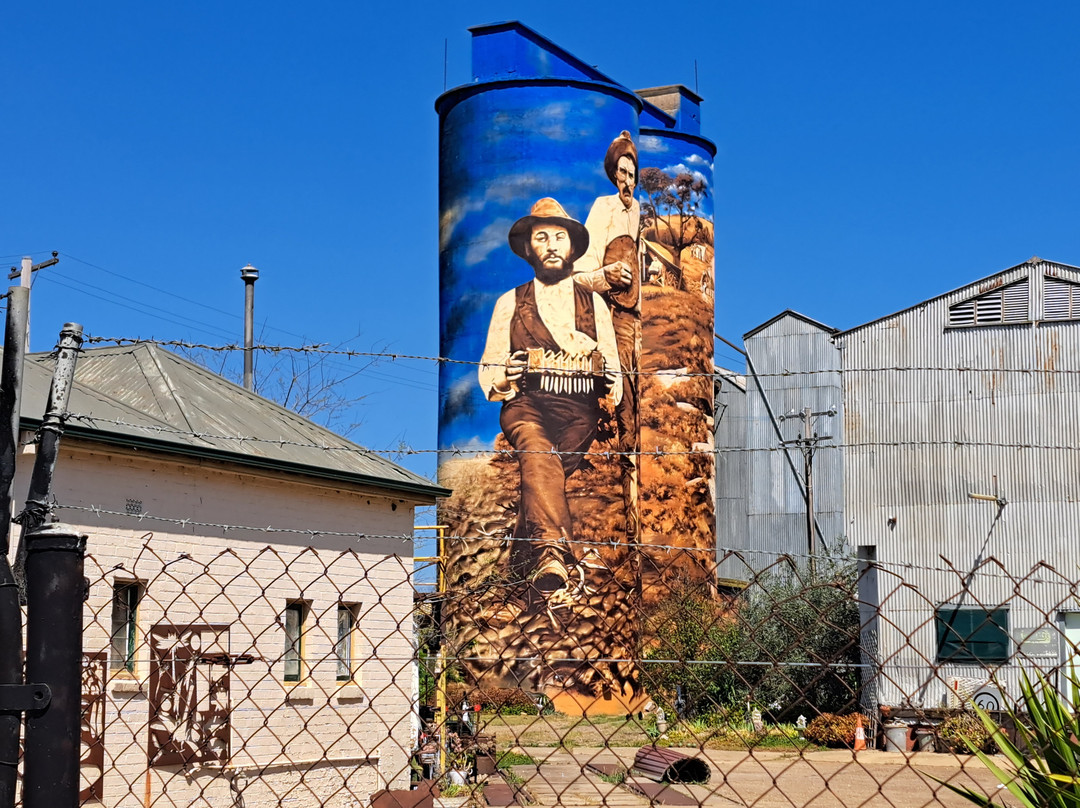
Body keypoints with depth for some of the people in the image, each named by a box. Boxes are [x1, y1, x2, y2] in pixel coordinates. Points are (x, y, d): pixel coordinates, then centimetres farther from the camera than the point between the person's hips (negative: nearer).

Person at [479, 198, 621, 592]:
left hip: (580, 408, 3)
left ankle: (526, 555, -13)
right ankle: (552, 552, -53)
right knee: (537, 455, -35)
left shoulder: (594, 304, 19)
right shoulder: (510, 304, 16)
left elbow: (613, 370, 19)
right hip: (526, 404, -3)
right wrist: (503, 380, -9)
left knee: (541, 467, -26)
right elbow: (488, 370, 15)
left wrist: (613, 391, -5)